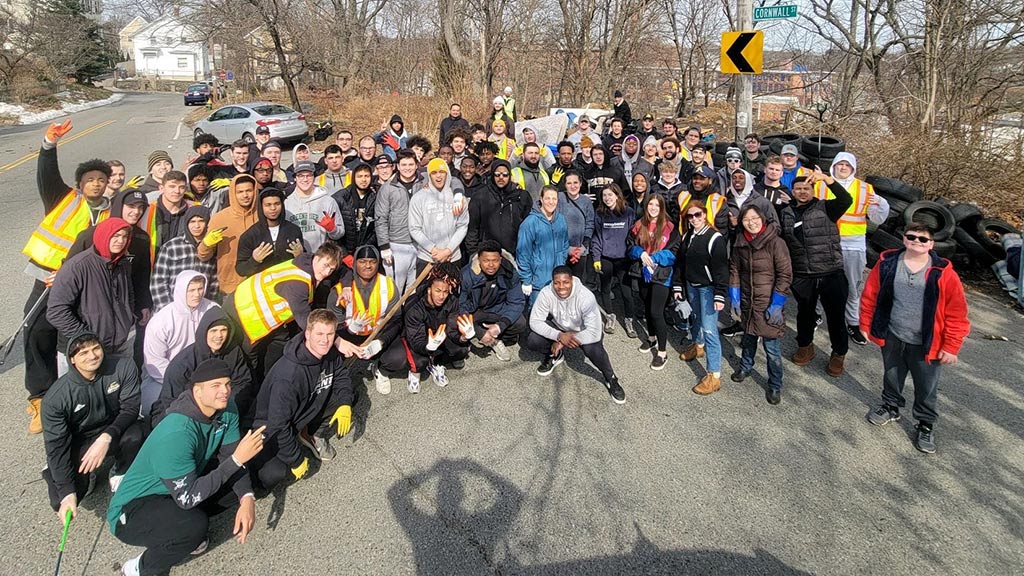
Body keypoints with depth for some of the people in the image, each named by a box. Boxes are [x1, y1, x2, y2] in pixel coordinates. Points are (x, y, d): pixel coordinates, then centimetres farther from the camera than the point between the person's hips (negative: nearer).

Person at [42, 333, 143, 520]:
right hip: (79, 441, 0)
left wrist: (106, 437, -36)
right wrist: (67, 493, -26)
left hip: (115, 430, 0)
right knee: (62, 502, -20)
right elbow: (56, 446, -18)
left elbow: (130, 408, -17)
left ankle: (120, 473, -1)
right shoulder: (55, 398, -21)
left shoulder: (123, 367, -20)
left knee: (134, 434, -35)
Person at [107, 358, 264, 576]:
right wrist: (237, 459, -32)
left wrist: (247, 500, -21)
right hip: (133, 509, -7)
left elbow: (229, 456, -4)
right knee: (195, 526, -34)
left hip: (183, 487, 7)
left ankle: (188, 531, 7)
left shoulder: (226, 408, -11)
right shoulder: (176, 434, -33)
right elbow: (187, 498, -31)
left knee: (244, 484, -7)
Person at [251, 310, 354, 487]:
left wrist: (345, 404, -14)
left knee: (349, 396, -9)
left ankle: (314, 436, 11)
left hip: (308, 409, 7)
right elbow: (279, 424, -31)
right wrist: (297, 461, -22)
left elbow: (341, 376, 6)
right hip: (273, 426, -7)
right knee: (272, 475, -27)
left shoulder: (331, 354, -14)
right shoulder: (289, 375, -36)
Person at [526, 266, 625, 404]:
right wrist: (559, 336, -34)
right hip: (558, 327, 3)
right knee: (532, 341, -21)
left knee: (592, 349, -35)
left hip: (583, 331, -3)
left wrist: (562, 342, -31)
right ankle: (555, 355, 13)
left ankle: (611, 379, -6)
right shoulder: (545, 293, -27)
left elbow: (595, 333, -35)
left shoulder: (586, 297, -34)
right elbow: (535, 322, -20)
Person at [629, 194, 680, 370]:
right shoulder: (639, 226, 6)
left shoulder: (669, 227, -6)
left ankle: (662, 352, 1)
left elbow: (674, 253, -8)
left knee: (656, 312, -9)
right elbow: (630, 246, 8)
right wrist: (641, 253, -13)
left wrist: (654, 258, -19)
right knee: (647, 308, 20)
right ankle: (652, 338, 42)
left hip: (661, 275, -5)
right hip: (643, 273, 5)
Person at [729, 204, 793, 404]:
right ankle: (746, 367, 47)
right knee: (748, 337, 23)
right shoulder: (740, 244, 0)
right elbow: (734, 271, 10)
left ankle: (775, 386, 15)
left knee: (771, 345, -1)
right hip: (746, 301, 5)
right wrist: (734, 298, 5)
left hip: (768, 304, -5)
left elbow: (785, 274, -14)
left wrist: (776, 304, -15)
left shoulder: (775, 242, -15)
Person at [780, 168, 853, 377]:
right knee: (804, 313, 18)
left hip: (831, 274, -3)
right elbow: (781, 242, 13)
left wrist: (827, 178, -32)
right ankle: (805, 347, 40)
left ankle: (838, 354, 25)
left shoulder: (825, 208, -2)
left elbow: (846, 200, -22)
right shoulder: (786, 214, 8)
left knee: (836, 316, 6)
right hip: (802, 277, 3)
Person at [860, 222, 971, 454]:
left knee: (926, 388, 14)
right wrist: (866, 325, 4)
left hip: (926, 345, -2)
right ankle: (891, 407, 48)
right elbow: (870, 295, 2)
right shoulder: (887, 263, -8)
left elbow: (956, 313, -9)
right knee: (891, 377, 23)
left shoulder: (943, 273, -14)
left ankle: (926, 425, 35)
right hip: (892, 339, 2)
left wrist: (951, 347, -8)